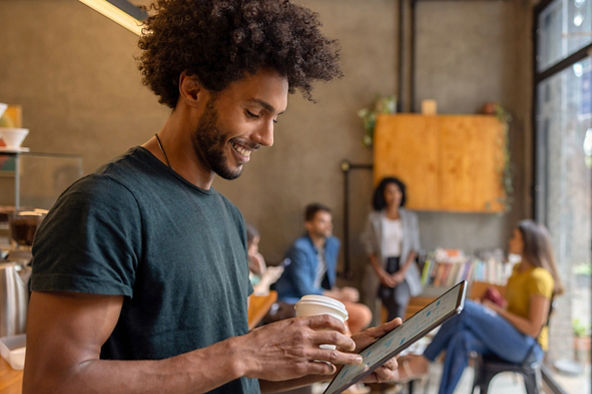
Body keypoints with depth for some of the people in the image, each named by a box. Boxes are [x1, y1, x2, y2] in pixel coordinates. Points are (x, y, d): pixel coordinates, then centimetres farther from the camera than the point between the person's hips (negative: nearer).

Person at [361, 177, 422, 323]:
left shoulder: (410, 218, 9)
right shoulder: (374, 218, 5)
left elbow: (414, 248, 6)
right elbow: (369, 249, 3)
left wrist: (402, 273, -6)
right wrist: (381, 274, -6)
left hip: (404, 269, 0)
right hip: (381, 268, 0)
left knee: (399, 301, -26)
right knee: (396, 308, -20)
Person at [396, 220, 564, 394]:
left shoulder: (539, 277, -15)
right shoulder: (518, 268, 14)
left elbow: (533, 329, -19)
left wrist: (496, 309, -14)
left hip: (529, 347, -8)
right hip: (508, 340, 8)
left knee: (465, 309, -24)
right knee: (461, 339, -23)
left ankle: (421, 362, -13)